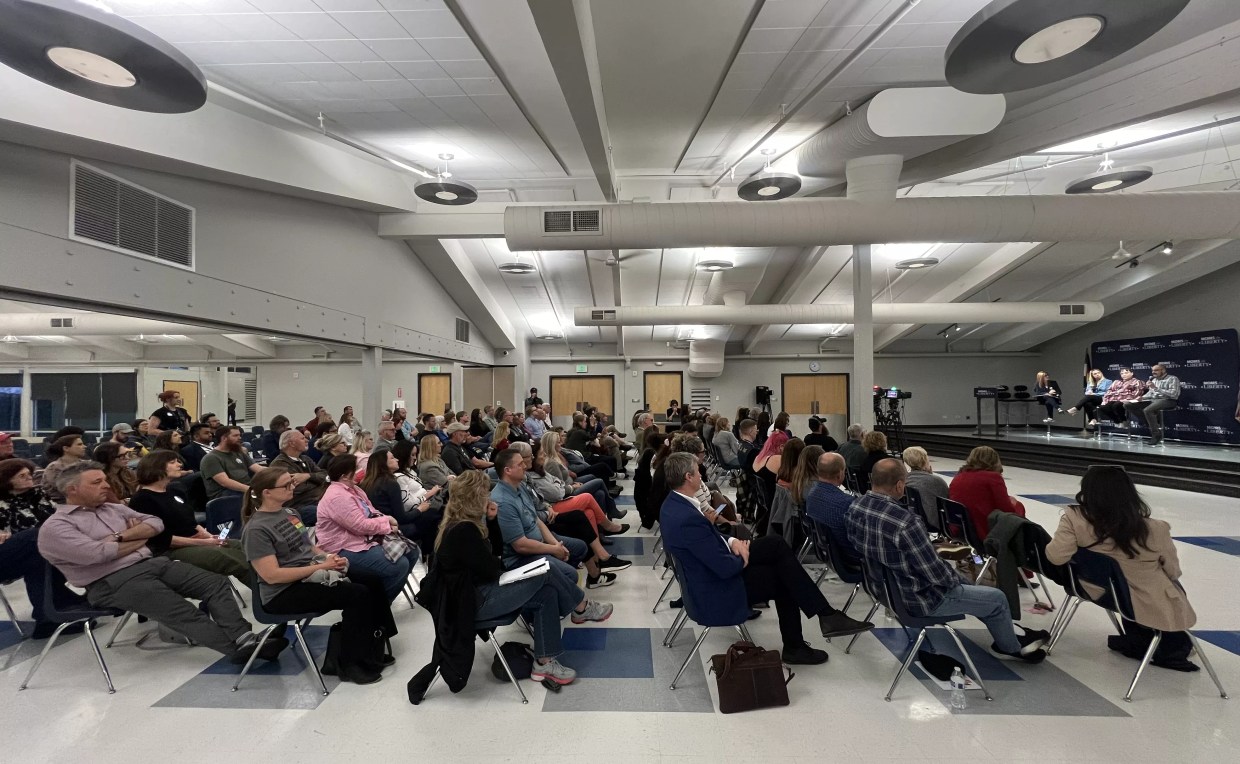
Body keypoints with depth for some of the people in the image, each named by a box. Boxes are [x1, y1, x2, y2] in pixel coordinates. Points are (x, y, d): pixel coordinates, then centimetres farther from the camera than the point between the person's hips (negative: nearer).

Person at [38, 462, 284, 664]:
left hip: (151, 563, 7)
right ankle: (240, 650, -24)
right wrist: (139, 539, 0)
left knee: (216, 583, -12)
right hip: (113, 582, -7)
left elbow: (155, 523, 11)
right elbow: (96, 553, -16)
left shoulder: (114, 508, 20)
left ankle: (245, 639, -23)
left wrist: (121, 537, -6)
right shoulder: (55, 526, -2)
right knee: (183, 612, -24)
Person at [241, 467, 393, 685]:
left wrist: (329, 556, -1)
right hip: (284, 593, -8)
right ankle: (349, 664, -6)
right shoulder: (257, 529, -17)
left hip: (312, 574, 8)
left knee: (372, 582, -7)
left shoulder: (290, 512, 9)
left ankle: (372, 649, 4)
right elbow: (272, 575, -23)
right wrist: (321, 566, -22)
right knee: (358, 594, -23)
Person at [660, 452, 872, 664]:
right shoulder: (688, 519, -34)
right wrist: (744, 558, -7)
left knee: (777, 544, 3)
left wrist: (731, 541, -5)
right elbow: (726, 568, -29)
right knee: (784, 578, -1)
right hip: (717, 591, -9)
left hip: (711, 568, 9)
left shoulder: (673, 503, -2)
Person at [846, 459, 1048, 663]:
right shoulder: (905, 522, -35)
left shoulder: (855, 507, -11)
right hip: (917, 599, -8)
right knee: (998, 599, 14)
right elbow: (935, 572, -25)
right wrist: (953, 577, 0)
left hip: (883, 586, 8)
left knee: (961, 578, 30)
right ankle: (1011, 647, 41)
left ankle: (1007, 633, 44)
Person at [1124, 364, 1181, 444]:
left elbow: (1174, 394, -17)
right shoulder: (1154, 379, 19)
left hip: (1167, 400, -8)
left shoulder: (1172, 379, -4)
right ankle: (1150, 424, -7)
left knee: (1147, 410, -37)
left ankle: (1157, 434, -21)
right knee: (1127, 405, -8)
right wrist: (1142, 397, 2)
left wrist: (1156, 388, -22)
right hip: (1152, 399, 8)